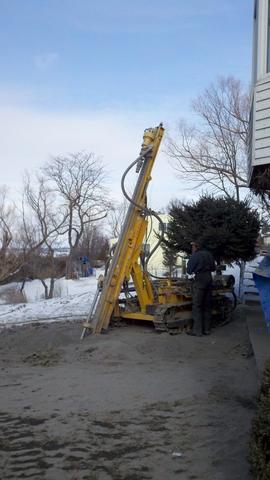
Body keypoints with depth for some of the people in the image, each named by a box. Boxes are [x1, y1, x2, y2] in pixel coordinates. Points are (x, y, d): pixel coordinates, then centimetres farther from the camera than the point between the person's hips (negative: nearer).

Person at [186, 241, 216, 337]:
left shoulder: (195, 256, -5)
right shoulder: (209, 254, 13)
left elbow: (189, 270, -2)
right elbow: (213, 268, 19)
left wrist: (194, 271, 17)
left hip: (200, 279, -7)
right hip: (209, 278, 7)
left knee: (197, 306, -3)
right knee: (207, 305, 11)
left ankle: (197, 330, -3)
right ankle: (206, 329, 16)